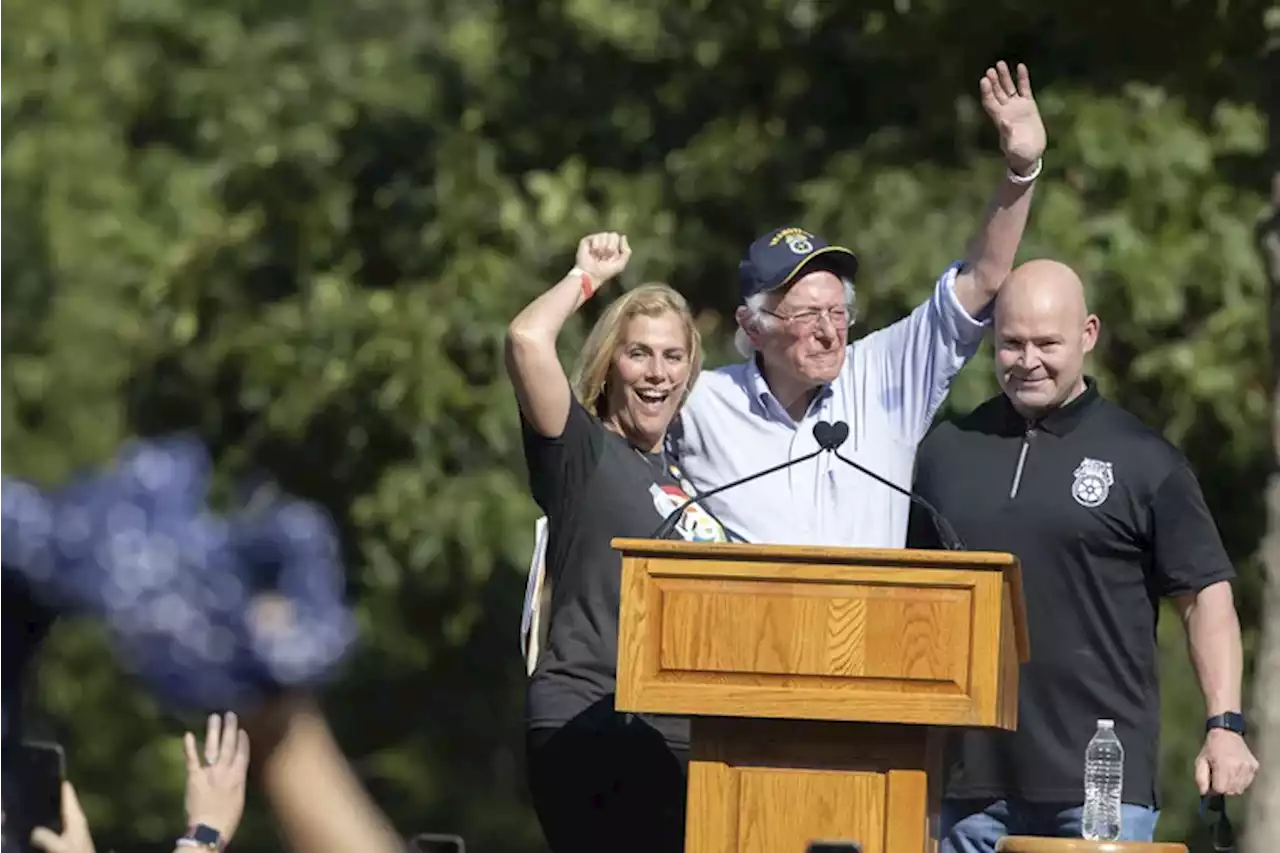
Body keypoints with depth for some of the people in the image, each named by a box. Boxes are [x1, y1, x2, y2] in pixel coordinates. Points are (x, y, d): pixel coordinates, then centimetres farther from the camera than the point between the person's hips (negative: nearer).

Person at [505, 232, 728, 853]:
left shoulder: (692, 471, 18)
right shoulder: (583, 450, 1)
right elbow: (527, 340, -15)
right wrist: (588, 276, 1)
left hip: (683, 730, 6)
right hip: (589, 722, -6)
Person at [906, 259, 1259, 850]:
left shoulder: (1144, 462, 3)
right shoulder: (947, 451, 13)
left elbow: (1205, 596, 2)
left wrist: (1224, 725, -8)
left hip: (1104, 783, -4)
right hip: (974, 779, 4)